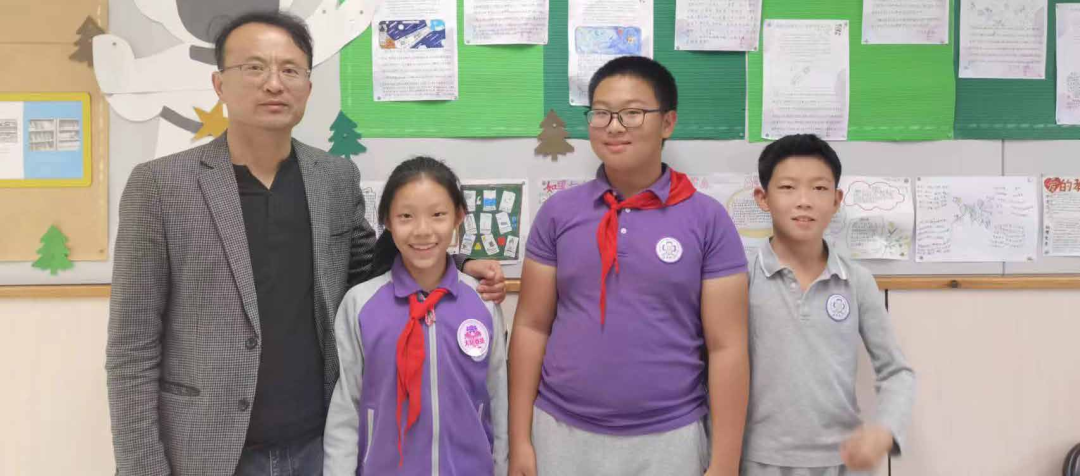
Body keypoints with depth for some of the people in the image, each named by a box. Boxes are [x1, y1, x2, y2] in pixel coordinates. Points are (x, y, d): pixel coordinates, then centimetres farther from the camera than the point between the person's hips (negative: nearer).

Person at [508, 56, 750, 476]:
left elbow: (727, 347, -5)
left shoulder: (708, 219, -5)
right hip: (562, 433, 2)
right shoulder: (557, 213, 0)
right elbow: (531, 327, 1)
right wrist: (520, 440, 0)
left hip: (669, 439, -1)